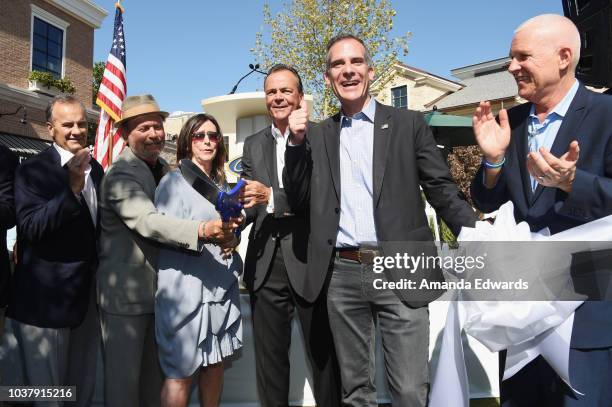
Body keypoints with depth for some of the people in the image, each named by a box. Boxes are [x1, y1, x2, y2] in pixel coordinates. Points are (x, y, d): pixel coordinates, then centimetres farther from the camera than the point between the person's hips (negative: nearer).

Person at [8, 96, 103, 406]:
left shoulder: (95, 169, 9)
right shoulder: (33, 170, -12)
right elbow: (30, 228, -25)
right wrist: (71, 187, -33)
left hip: (88, 295, 6)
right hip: (46, 298, -6)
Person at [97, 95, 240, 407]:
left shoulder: (165, 170, 10)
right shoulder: (120, 175, -16)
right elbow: (148, 221, -32)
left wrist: (223, 228, 0)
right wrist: (202, 231, -46)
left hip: (158, 291, 7)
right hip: (125, 295, -7)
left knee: (155, 379, 17)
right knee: (123, 380, 4)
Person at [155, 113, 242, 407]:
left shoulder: (222, 185, 17)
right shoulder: (174, 181, -1)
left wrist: (232, 239, 2)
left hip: (221, 285, 6)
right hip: (186, 286, -6)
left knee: (215, 363, 12)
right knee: (181, 373, -2)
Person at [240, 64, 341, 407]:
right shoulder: (253, 145, 13)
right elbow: (251, 202, 11)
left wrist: (272, 197, -23)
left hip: (311, 260, -4)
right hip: (266, 263, 4)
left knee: (323, 353, 10)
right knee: (270, 356, 15)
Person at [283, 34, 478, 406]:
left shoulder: (409, 124, 4)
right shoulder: (319, 135, 12)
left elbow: (442, 189, 0)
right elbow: (299, 198, 8)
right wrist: (297, 142, -4)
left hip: (400, 272, -2)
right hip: (342, 275, 3)